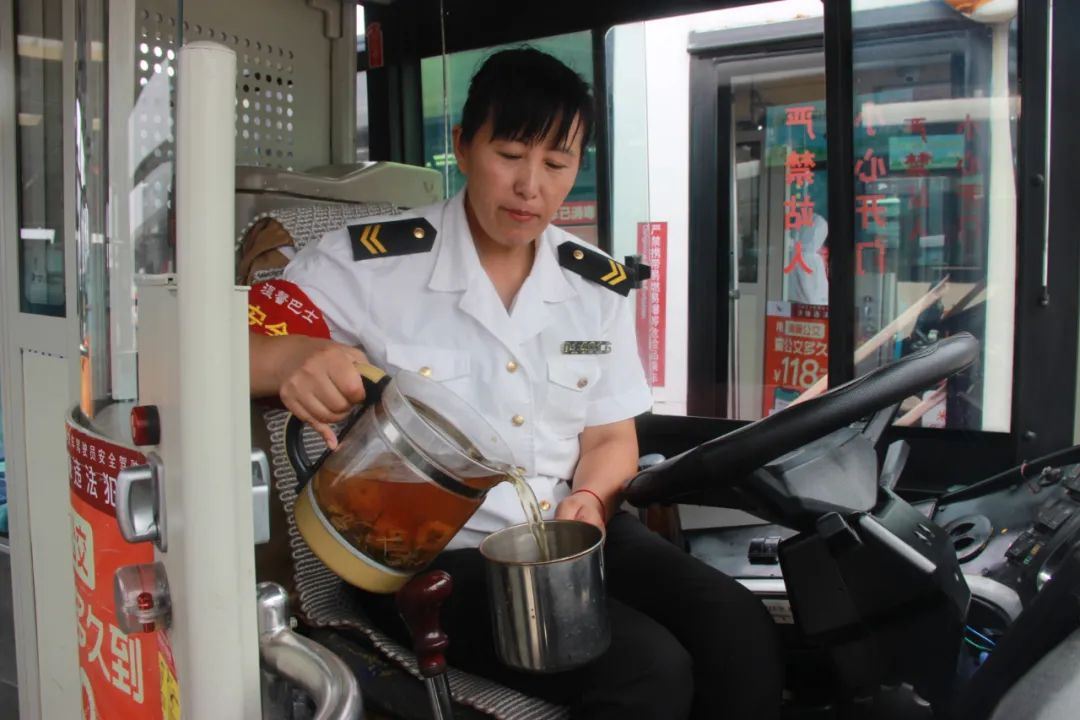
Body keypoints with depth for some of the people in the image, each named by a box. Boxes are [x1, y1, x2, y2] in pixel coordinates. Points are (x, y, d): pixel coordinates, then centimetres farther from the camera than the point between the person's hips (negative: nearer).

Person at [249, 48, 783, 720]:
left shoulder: (599, 285, 5)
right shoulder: (370, 262, -10)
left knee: (743, 633, -17)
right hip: (432, 553, -4)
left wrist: (590, 500, -11)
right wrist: (294, 360, -34)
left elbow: (611, 439, 11)